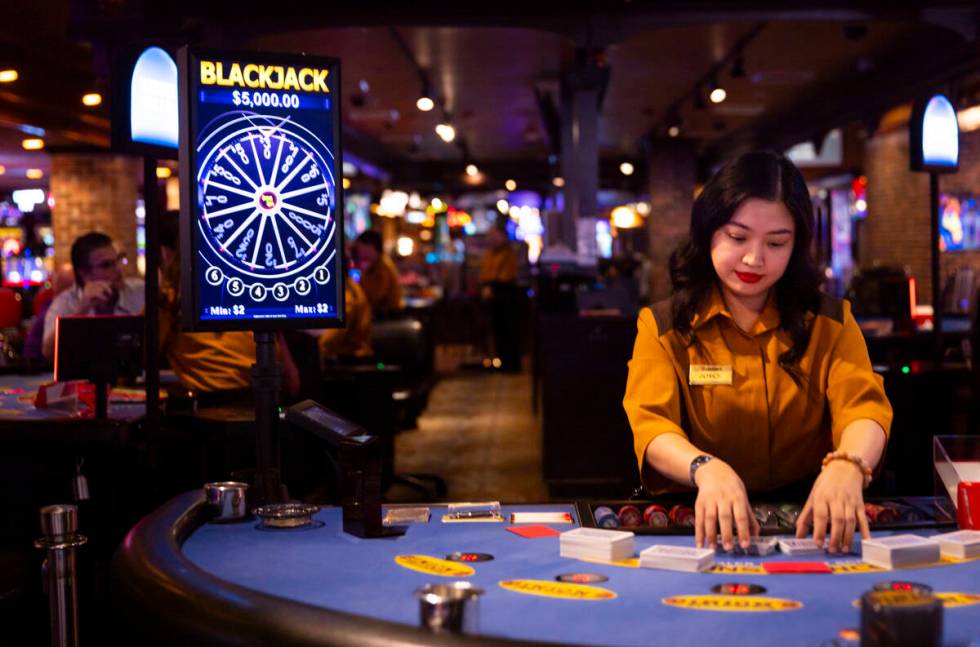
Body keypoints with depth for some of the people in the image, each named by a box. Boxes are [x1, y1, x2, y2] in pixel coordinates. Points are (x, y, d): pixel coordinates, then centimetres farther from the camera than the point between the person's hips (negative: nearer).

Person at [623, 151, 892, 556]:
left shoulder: (830, 323, 8)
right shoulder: (662, 327, 4)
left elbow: (864, 408, -10)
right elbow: (651, 426, -12)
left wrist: (847, 466, -35)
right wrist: (706, 469, -36)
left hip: (807, 518, 1)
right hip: (700, 521, -1)